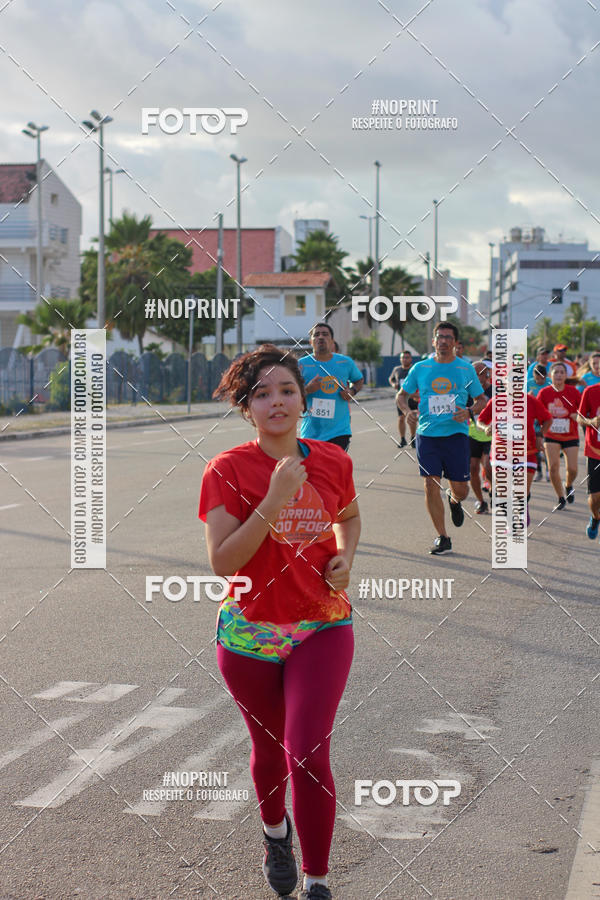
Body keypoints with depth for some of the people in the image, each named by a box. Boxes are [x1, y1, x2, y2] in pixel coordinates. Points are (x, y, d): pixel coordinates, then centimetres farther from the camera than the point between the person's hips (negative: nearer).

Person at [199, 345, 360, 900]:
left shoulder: (333, 461, -2)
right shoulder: (228, 469, -12)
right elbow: (222, 563, -19)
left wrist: (345, 555, 0)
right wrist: (273, 502, -26)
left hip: (323, 627, 1)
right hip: (251, 633, 0)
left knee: (309, 753, -12)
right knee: (270, 749, 17)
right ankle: (275, 832, 49)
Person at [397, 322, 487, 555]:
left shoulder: (466, 369, 5)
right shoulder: (420, 368, 6)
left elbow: (482, 399, 11)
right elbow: (402, 395, 16)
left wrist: (469, 412, -10)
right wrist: (407, 411, -5)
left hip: (456, 433, 0)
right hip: (427, 434, 0)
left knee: (460, 489, -1)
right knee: (430, 484, -7)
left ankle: (454, 500, 39)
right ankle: (442, 538, 3)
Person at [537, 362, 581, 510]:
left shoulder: (573, 391, -5)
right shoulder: (544, 392, -5)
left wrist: (578, 415, -17)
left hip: (570, 435, 0)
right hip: (551, 436, 0)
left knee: (572, 469, -8)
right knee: (553, 467, -12)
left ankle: (568, 486, 29)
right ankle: (561, 499, 6)